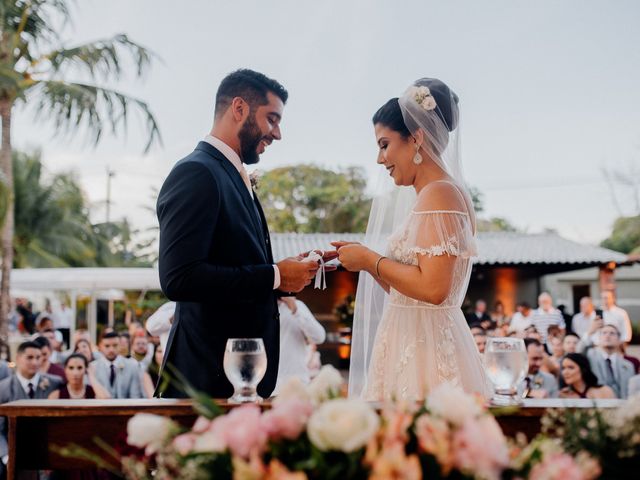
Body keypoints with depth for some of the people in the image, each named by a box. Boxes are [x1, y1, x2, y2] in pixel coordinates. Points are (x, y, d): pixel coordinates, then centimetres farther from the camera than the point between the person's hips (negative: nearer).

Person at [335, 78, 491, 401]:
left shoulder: (439, 195, -13)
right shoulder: (430, 195, 15)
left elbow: (432, 288, -23)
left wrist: (371, 260, -12)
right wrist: (364, 260, 9)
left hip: (424, 354, -9)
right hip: (412, 347, 9)